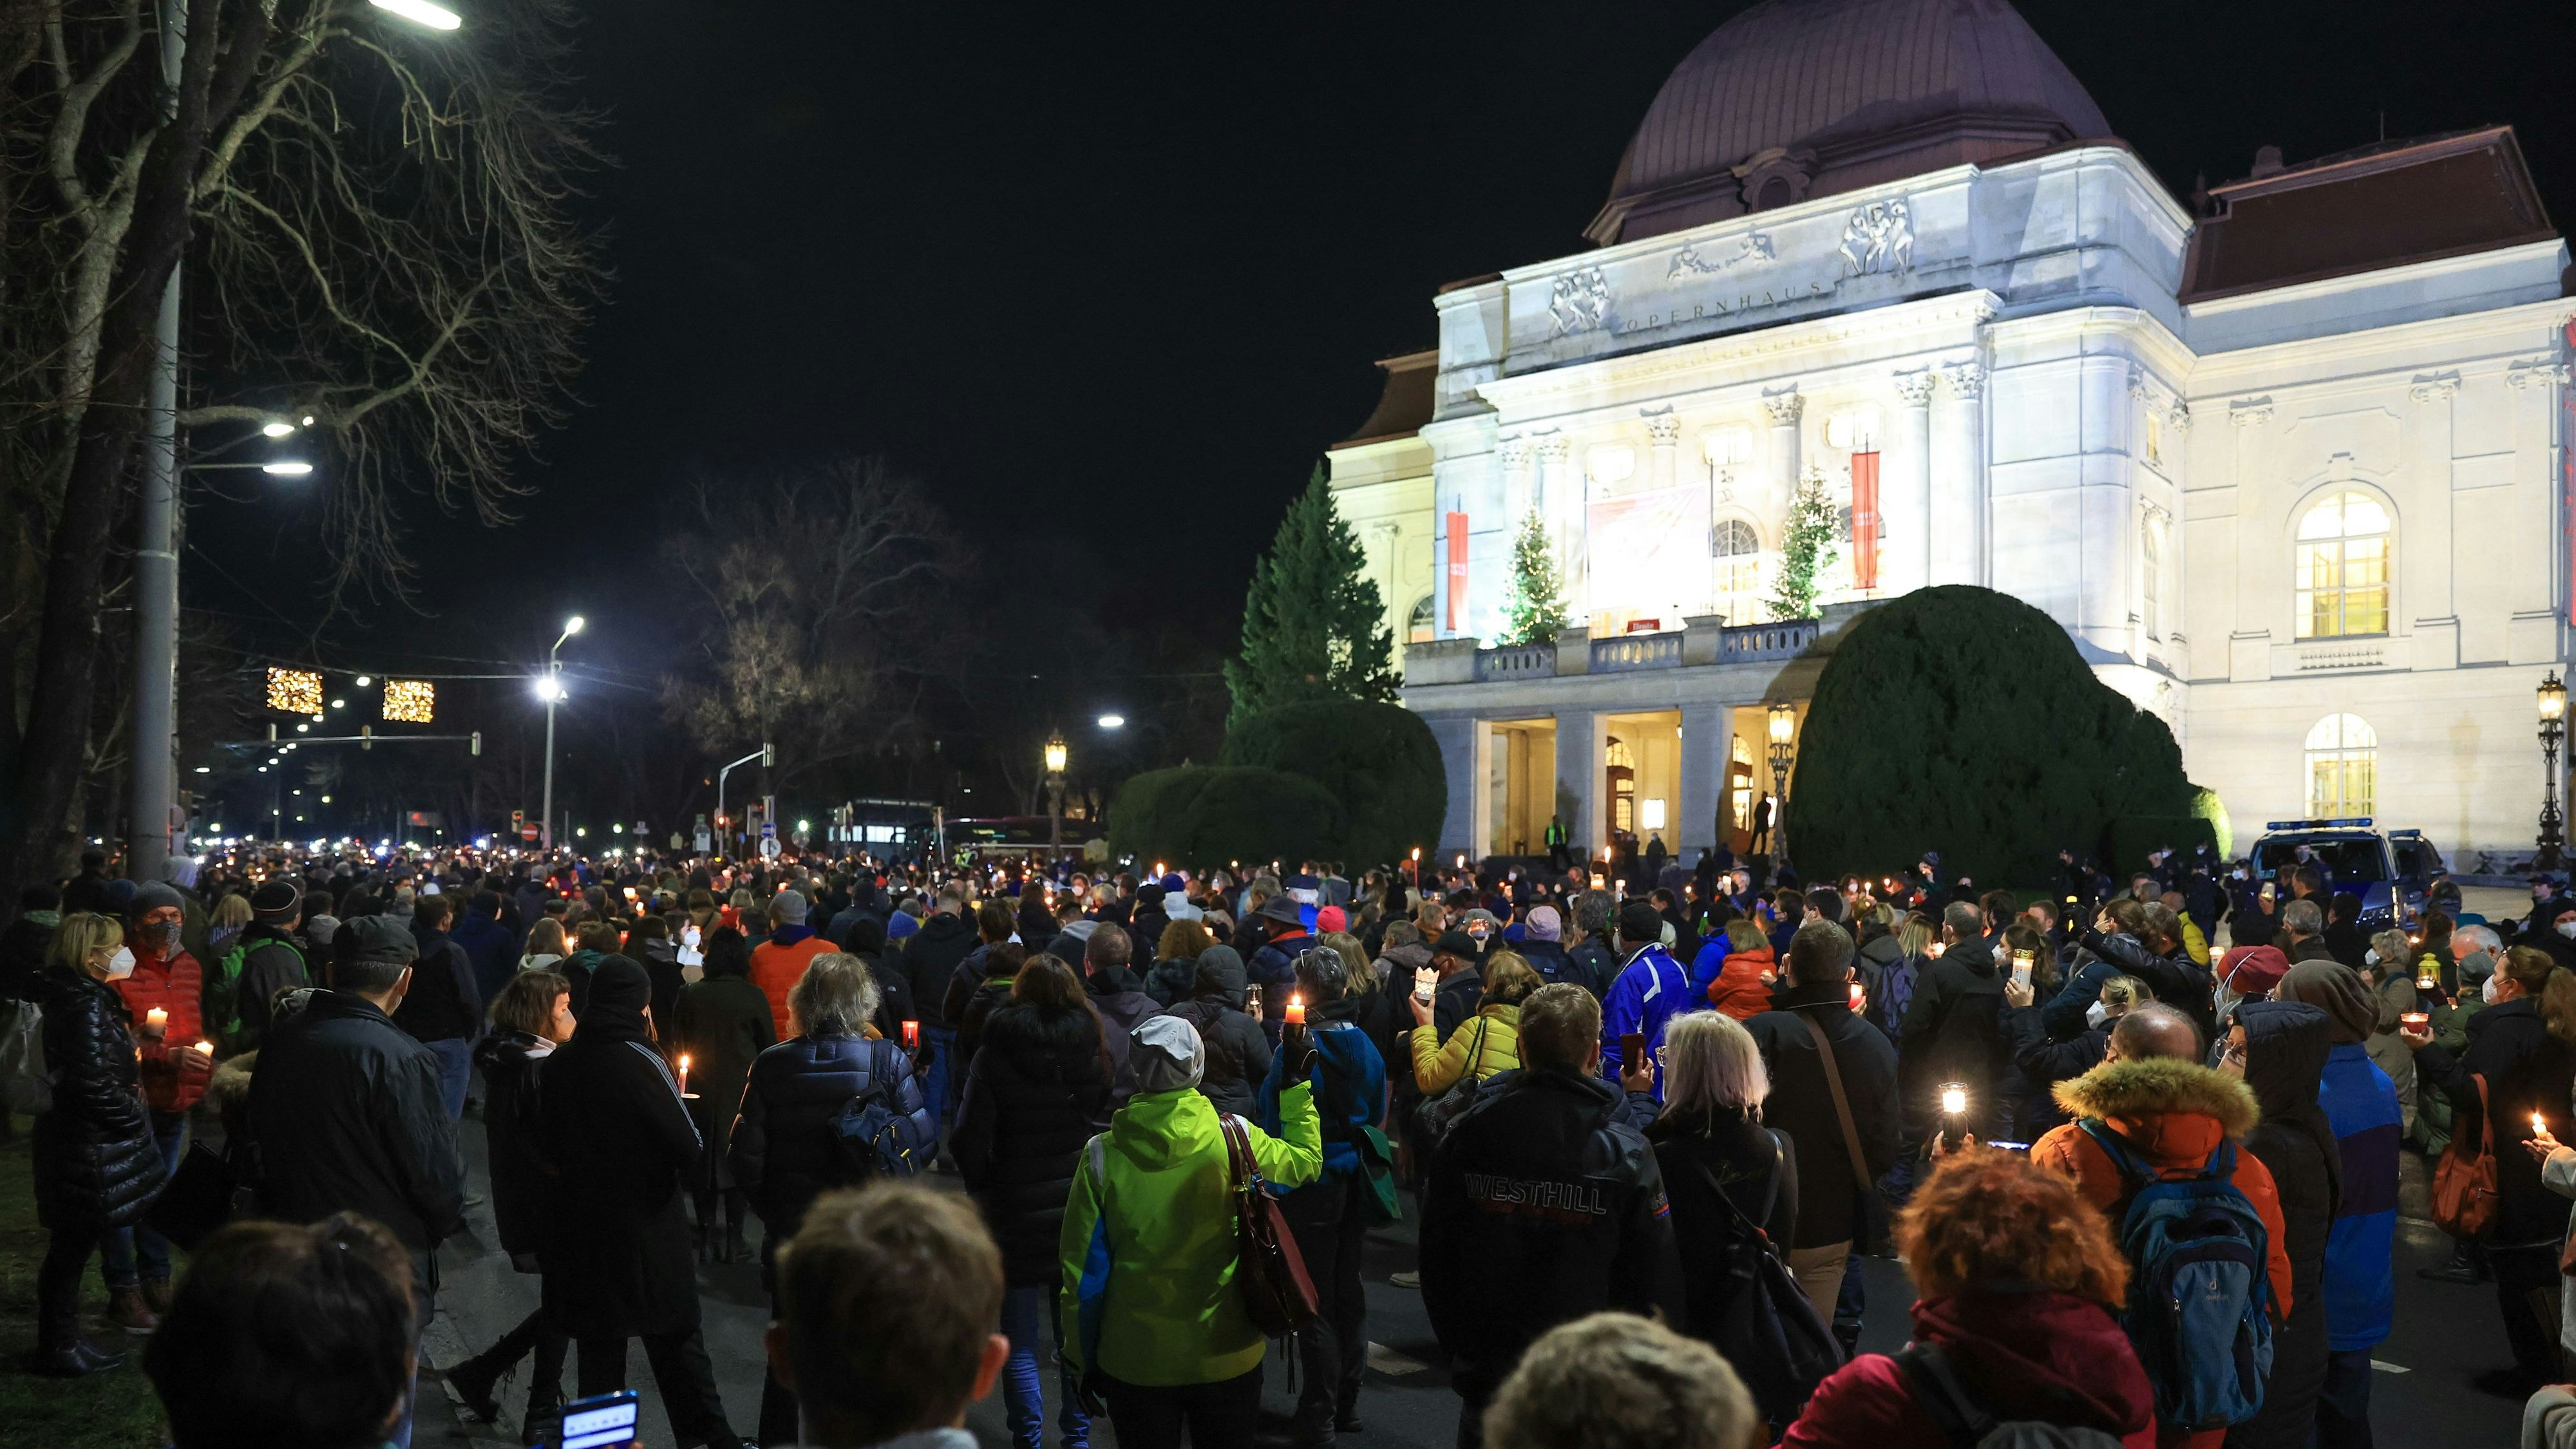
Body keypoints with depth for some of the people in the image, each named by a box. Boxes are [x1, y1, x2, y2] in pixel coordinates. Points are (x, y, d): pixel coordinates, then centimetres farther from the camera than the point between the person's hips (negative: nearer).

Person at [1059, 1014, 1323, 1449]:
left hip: (1136, 1362, 0)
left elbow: (1083, 1268, -5)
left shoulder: (1103, 1155, -11)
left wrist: (1081, 1358, 7)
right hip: (1226, 1356, 0)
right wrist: (1298, 1082, 17)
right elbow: (1306, 1161, 8)